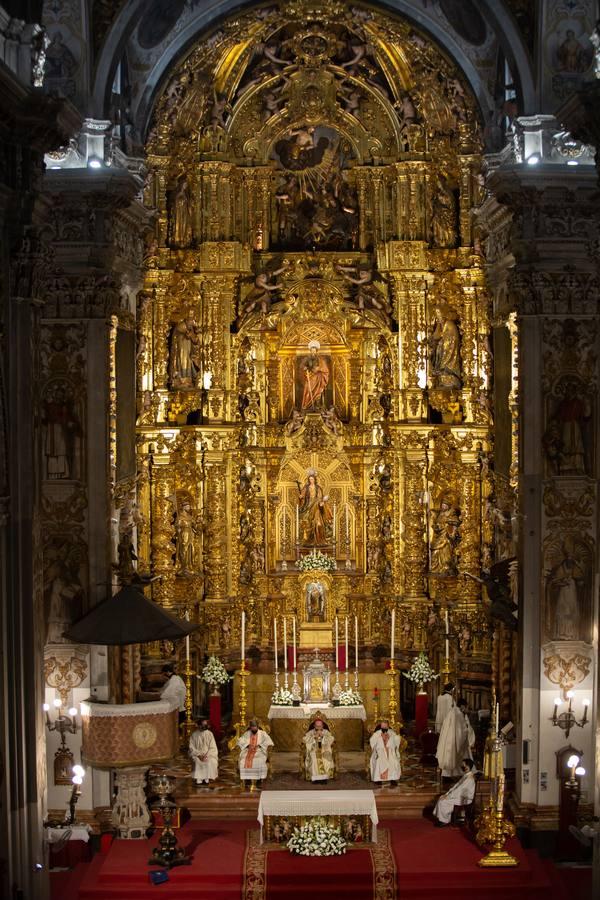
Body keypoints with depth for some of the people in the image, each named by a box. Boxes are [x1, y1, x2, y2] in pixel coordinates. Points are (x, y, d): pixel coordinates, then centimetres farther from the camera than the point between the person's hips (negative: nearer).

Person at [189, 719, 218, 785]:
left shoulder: (209, 734, 3)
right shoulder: (194, 734, 1)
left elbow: (213, 748, 0)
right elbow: (192, 748, -1)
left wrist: (206, 755, -17)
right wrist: (199, 755, -16)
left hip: (208, 754, 1)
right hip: (197, 754, -1)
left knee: (211, 761, -31)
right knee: (197, 761, -33)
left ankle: (207, 779, -23)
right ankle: (198, 779, -27)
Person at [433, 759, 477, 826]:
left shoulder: (469, 778, -23)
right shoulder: (465, 775, 10)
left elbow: (459, 789, -24)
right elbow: (456, 786, 12)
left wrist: (448, 796, -19)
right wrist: (447, 794, 2)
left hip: (464, 799, -10)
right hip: (460, 795, 10)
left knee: (443, 801, -17)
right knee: (441, 798, -1)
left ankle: (444, 821, -3)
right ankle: (441, 819, 2)